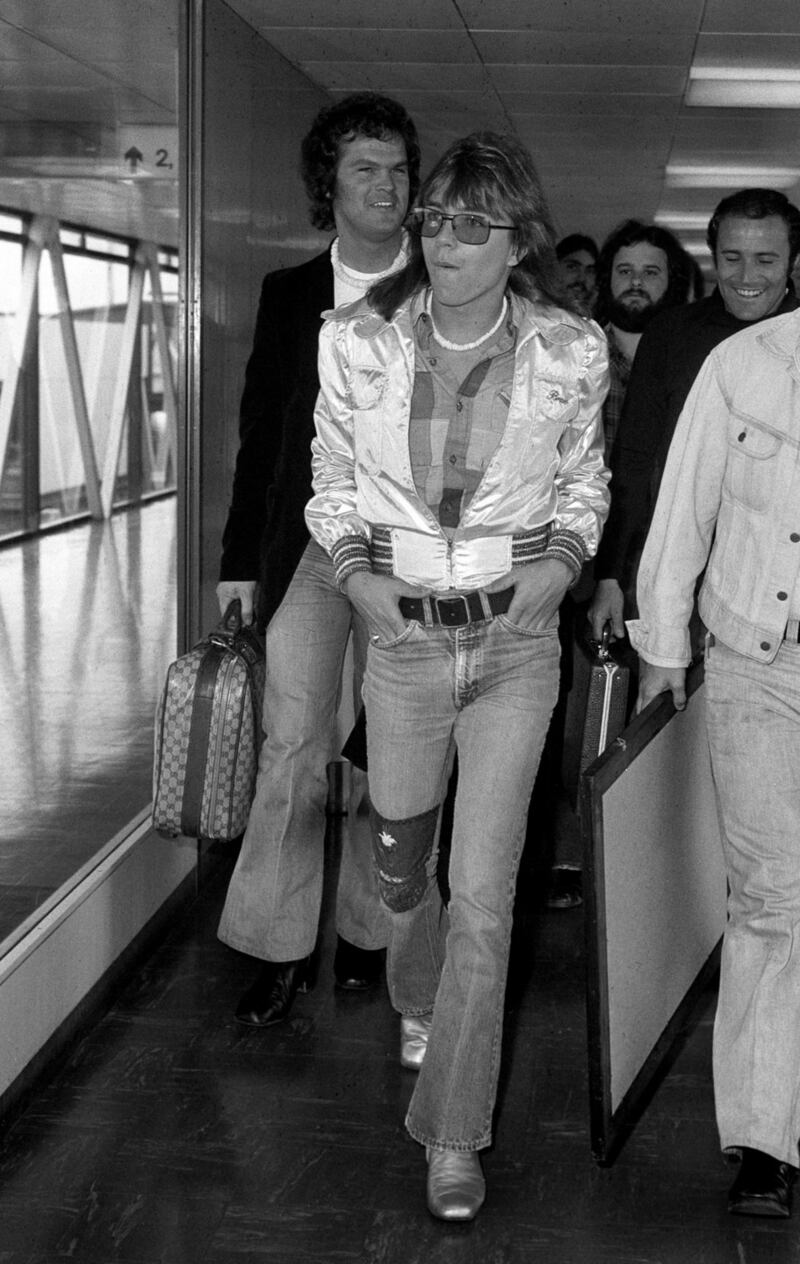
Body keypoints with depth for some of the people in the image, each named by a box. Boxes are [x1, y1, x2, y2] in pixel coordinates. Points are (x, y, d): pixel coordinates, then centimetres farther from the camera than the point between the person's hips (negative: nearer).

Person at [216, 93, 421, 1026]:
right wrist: (241, 560, 7)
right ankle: (278, 948, 3)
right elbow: (259, 433, 10)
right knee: (294, 743, -6)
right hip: (307, 551, 1)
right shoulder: (288, 294, 8)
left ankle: (368, 932, 20)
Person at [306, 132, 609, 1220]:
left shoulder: (569, 353, -6)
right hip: (401, 639, 2)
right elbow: (333, 479, 9)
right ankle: (418, 1001, 52)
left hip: (515, 644, -1)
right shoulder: (357, 344, -5)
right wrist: (355, 568, -7)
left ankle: (454, 1133, 10)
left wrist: (560, 559, -7)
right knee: (400, 862, 16)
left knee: (483, 894, -5)